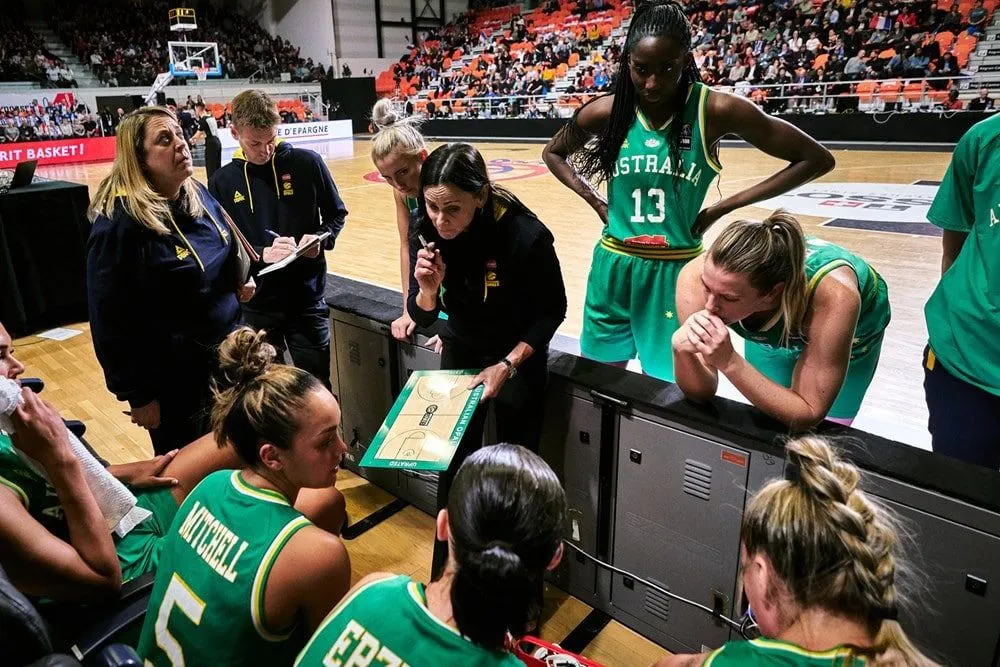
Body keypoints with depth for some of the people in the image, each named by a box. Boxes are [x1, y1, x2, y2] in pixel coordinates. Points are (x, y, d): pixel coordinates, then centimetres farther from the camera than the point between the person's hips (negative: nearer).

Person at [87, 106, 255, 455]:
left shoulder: (198, 195, 0)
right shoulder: (120, 222, -22)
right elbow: (111, 321, -19)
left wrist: (241, 281, -3)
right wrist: (137, 395, -15)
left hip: (228, 356, 7)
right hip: (174, 378, -7)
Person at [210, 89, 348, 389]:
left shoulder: (307, 163, -4)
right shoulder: (222, 182, 0)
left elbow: (336, 214, 7)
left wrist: (321, 239, -13)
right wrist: (261, 253, -18)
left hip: (307, 299, -1)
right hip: (255, 305, 1)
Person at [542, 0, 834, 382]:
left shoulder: (716, 110, -11)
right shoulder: (606, 111, -5)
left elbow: (816, 160, -6)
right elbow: (553, 154, 15)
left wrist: (722, 208, -8)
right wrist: (595, 202, 1)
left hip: (677, 272, -2)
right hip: (613, 268, 3)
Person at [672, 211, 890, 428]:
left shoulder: (834, 298, -45)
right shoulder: (697, 277, -38)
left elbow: (809, 414, -37)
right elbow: (702, 391, -28)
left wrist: (729, 362, -50)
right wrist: (682, 352, -50)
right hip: (773, 334, 2)